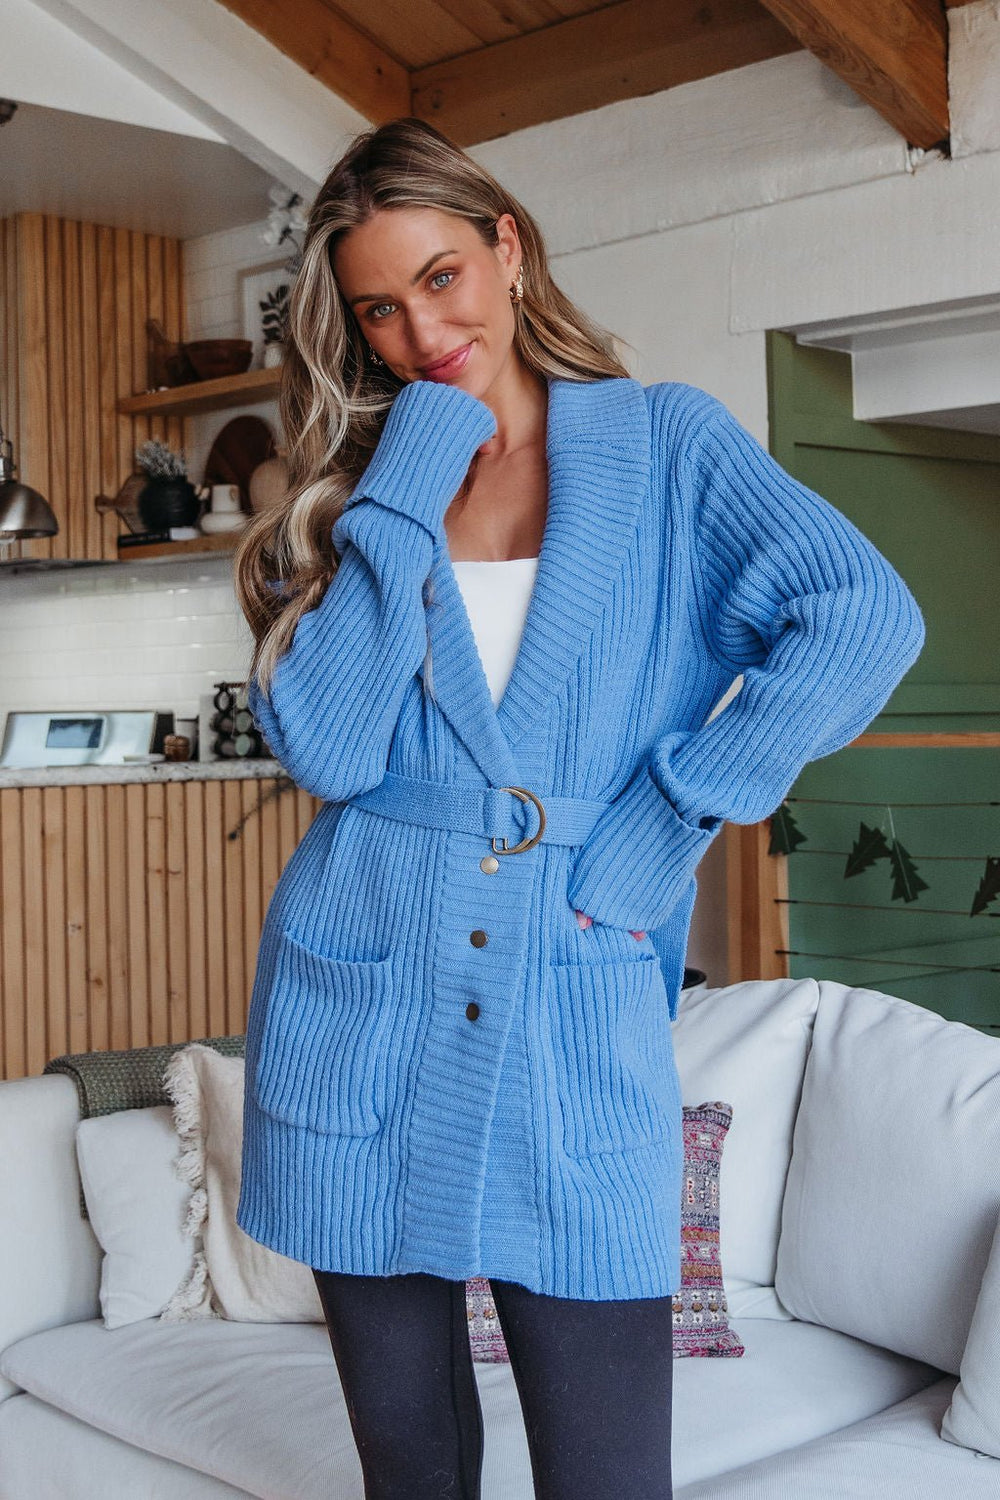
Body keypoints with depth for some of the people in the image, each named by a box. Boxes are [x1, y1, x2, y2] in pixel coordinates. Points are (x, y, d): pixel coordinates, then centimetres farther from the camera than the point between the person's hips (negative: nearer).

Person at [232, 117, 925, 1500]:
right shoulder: (357, 489, 8)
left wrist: (667, 819, -14)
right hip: (359, 1033, 3)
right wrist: (411, 485, -10)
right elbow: (323, 748, -9)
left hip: (574, 1034, -2)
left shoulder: (666, 441, 3)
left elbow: (864, 619, -13)